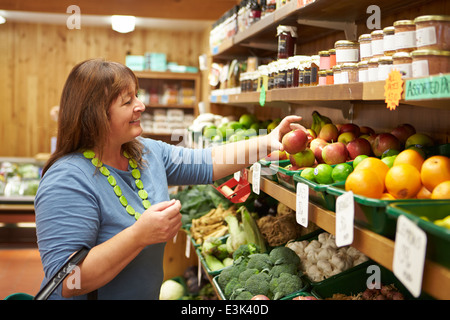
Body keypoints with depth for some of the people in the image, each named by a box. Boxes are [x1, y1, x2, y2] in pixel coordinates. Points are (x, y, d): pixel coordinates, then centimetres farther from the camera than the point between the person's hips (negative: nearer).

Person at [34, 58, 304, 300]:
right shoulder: (67, 182, -26)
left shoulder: (149, 153, -1)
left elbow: (208, 162, 7)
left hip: (149, 294, 8)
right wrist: (139, 235, -38)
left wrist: (267, 142, -2)